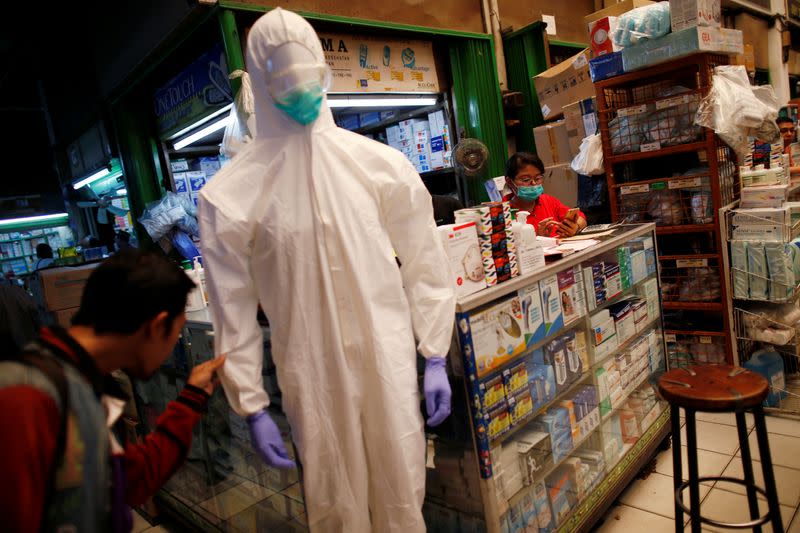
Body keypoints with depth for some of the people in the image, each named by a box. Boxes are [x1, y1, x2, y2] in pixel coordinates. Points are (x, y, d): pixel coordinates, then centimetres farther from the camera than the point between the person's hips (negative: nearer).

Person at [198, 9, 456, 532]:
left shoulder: (381, 163, -2)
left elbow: (425, 264, 3)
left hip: (391, 363, 1)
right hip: (313, 376, -1)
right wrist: (252, 407, 1)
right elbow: (233, 309, -1)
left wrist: (435, 357, 1)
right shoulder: (231, 194, -5)